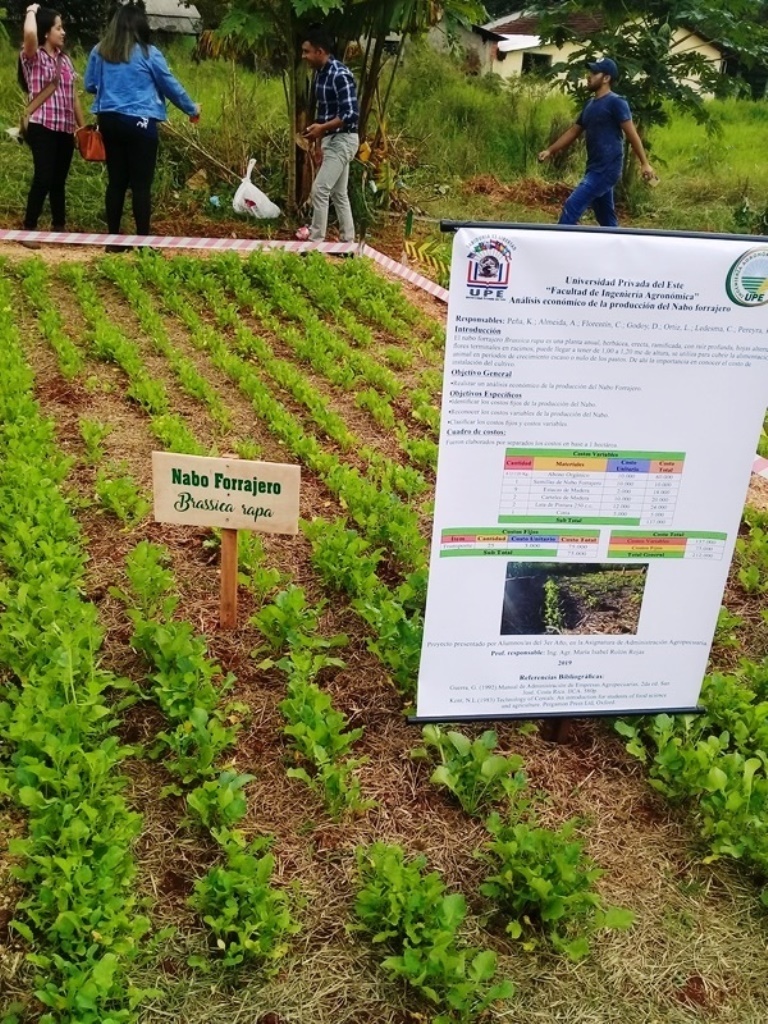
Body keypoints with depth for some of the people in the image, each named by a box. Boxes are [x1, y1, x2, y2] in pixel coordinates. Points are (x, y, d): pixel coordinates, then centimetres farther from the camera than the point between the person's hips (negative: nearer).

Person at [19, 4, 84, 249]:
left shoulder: (64, 59, 16)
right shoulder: (33, 57, -3)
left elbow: (73, 96, 18)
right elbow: (29, 33, -24)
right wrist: (32, 11, -5)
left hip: (65, 129, 6)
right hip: (42, 127, -6)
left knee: (59, 180, 10)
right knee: (43, 179, -11)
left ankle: (59, 227, 19)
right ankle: (28, 229, -3)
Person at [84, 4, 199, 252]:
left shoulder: (99, 51, 6)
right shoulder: (148, 53, -5)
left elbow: (90, 86, 15)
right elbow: (171, 87, 4)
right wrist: (192, 109, 19)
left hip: (109, 120, 5)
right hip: (139, 123, -5)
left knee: (116, 181, 10)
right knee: (141, 184, -2)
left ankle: (113, 240, 13)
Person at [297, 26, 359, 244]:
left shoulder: (340, 75, -18)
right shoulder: (320, 73, 10)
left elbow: (351, 114, -24)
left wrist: (322, 128, -21)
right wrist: (316, 126, 8)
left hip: (342, 140, -10)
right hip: (332, 140, 10)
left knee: (320, 190, -11)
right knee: (338, 193, 10)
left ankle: (315, 242, -4)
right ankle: (348, 242, 15)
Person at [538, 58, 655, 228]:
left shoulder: (615, 102, -8)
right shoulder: (590, 104, 16)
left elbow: (631, 133, -11)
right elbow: (573, 131, 23)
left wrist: (644, 163, -14)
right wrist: (550, 150, 14)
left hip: (607, 169, -9)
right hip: (595, 169, 9)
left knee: (572, 206, -17)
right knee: (606, 218, 14)